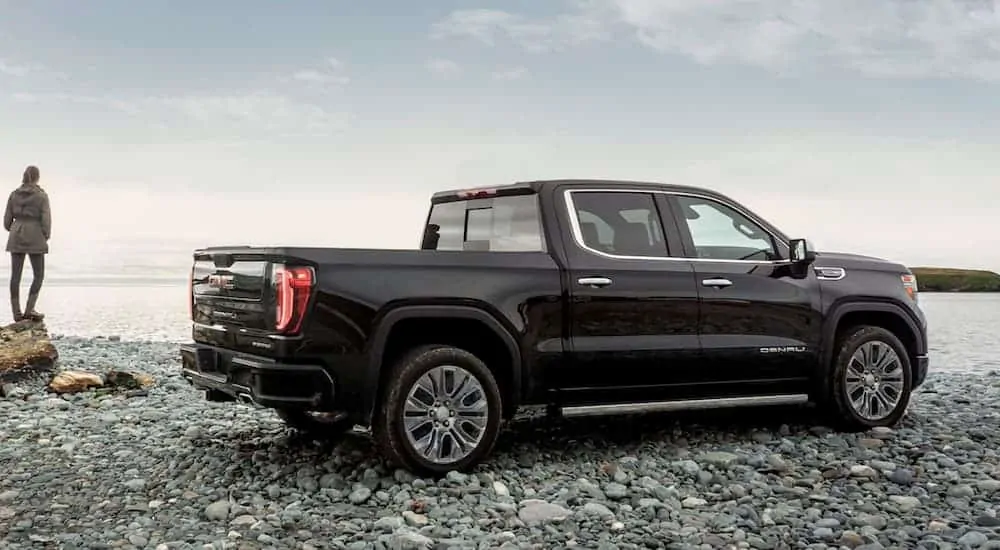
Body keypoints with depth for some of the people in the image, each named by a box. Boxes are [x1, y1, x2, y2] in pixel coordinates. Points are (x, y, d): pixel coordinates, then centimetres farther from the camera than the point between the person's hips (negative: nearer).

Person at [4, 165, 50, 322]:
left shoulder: (14, 194, 2)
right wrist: (45, 239, 6)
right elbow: (46, 221, -12)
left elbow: (7, 220, 4)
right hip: (35, 240, -4)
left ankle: (17, 313, 6)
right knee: (39, 275, 7)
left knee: (15, 275, 6)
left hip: (16, 239, 4)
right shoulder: (42, 196, -8)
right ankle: (29, 310, -3)